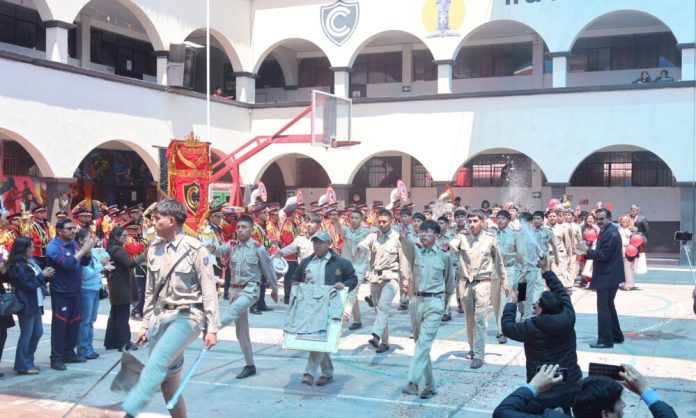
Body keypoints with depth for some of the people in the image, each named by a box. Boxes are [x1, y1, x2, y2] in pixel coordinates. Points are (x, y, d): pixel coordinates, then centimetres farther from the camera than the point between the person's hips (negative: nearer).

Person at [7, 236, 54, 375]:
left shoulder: (31, 261, 11)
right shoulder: (18, 266, -15)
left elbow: (37, 279, 17)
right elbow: (28, 284, -18)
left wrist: (46, 274, -2)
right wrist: (42, 275, -12)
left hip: (35, 303, 9)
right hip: (26, 305, -9)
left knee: (37, 332, 13)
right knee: (26, 335, -2)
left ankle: (28, 361, 24)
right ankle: (23, 365, 7)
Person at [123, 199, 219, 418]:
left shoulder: (195, 249, -9)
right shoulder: (154, 249, 8)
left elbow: (209, 291, -9)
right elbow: (151, 291, 15)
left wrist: (212, 328, -11)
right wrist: (146, 324, 14)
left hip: (186, 316, -7)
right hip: (160, 317, 7)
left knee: (156, 364, -25)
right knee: (168, 379, 9)